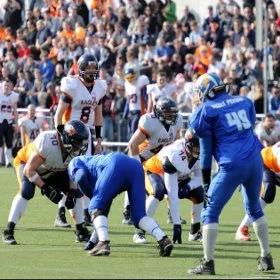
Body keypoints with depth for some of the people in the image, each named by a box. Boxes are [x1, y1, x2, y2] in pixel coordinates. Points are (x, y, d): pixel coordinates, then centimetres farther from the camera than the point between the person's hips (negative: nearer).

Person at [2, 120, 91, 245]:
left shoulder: (77, 149, -23)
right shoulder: (47, 145, -42)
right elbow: (29, 170, -35)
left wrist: (71, 193, -17)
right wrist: (45, 188, -39)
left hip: (51, 170, 6)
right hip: (26, 162, -6)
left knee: (76, 192, -4)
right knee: (26, 192, -31)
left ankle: (81, 231, 9)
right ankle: (8, 231, -27)